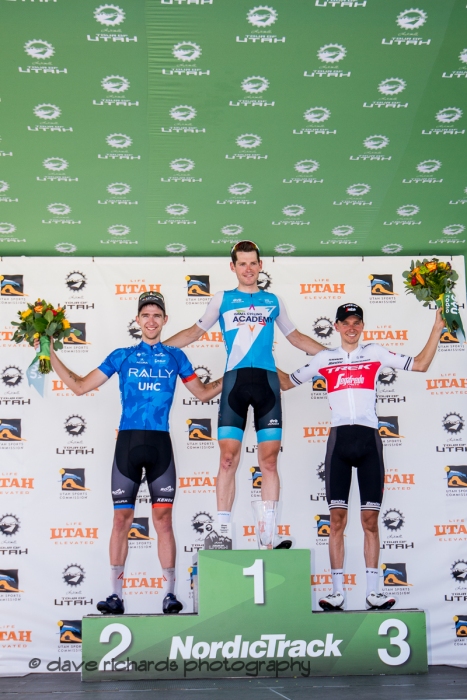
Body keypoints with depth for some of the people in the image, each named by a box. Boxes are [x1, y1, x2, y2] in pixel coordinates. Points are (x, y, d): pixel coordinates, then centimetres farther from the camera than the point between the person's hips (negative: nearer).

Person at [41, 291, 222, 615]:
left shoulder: (175, 356, 12)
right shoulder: (122, 356, 10)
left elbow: (203, 392, 20)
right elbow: (80, 386, 12)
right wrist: (50, 353, 9)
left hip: (160, 443, 0)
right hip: (128, 442, 0)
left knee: (163, 519, -1)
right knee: (121, 519, 1)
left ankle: (170, 594, 7)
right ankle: (116, 596, 8)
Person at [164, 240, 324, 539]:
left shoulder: (273, 300, 18)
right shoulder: (222, 299, 15)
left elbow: (295, 337, 26)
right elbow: (195, 332, 19)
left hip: (267, 379, 1)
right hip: (235, 380, -1)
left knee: (269, 461, -1)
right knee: (228, 459, -7)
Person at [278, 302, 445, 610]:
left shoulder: (376, 352, 11)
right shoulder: (324, 358, 14)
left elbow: (420, 365, 10)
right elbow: (287, 382, 22)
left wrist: (436, 331, 5)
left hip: (369, 439, 0)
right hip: (339, 438, 0)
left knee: (370, 519, 1)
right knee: (337, 519, -2)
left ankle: (373, 591, 8)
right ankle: (337, 591, 4)